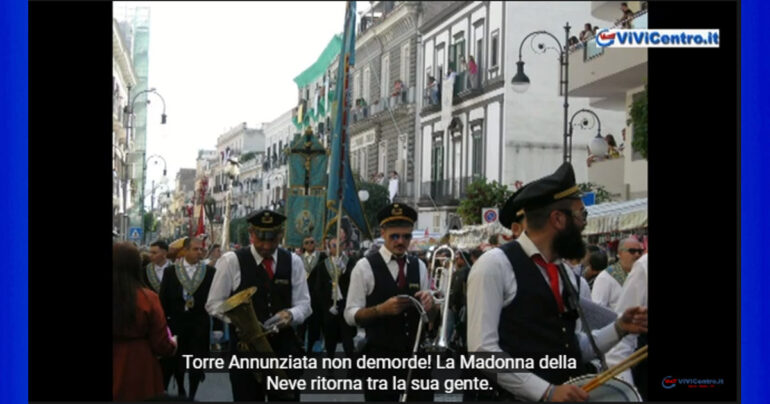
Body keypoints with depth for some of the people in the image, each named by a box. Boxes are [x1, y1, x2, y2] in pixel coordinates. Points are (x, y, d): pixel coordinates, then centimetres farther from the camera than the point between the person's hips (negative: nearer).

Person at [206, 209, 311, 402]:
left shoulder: (293, 262, 4)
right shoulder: (231, 261, -5)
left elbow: (303, 304, 5)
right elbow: (214, 303, -2)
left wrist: (290, 315, -18)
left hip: (284, 345, 2)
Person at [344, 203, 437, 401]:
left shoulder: (419, 266, 10)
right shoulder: (365, 266, -5)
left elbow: (430, 315, 15)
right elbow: (351, 316, -7)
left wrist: (429, 303, -8)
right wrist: (382, 309, -24)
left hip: (416, 355, 4)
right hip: (380, 357, -4)